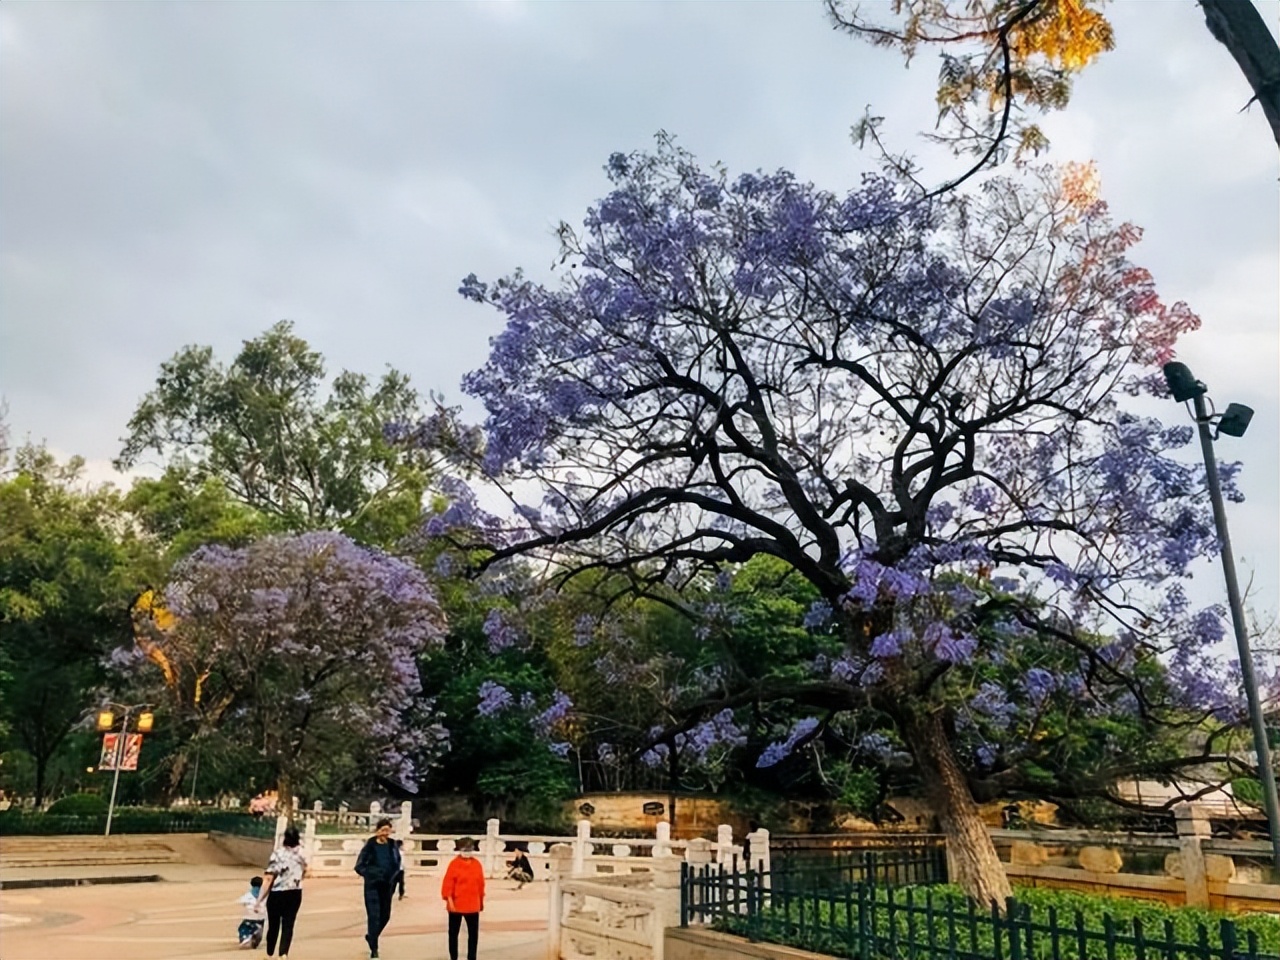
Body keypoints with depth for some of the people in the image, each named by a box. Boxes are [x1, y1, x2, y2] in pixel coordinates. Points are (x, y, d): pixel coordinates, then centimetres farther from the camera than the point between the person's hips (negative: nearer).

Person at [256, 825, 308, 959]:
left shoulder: (278, 854, -15)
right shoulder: (301, 854, -1)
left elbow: (268, 879, -18)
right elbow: (304, 872, 16)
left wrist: (260, 899, -14)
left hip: (277, 894, -3)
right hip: (295, 893, 3)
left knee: (273, 925, 14)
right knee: (288, 925, 5)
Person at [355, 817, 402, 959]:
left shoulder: (393, 846, 1)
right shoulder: (370, 846, -9)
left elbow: (397, 864, 13)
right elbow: (359, 866, -3)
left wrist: (392, 875, 0)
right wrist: (370, 875, -10)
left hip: (386, 886, 4)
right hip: (372, 886, -4)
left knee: (385, 915, 12)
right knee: (374, 916, -7)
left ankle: (371, 937, 38)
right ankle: (374, 948, 2)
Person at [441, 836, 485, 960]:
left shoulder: (477, 864, 3)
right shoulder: (454, 863, -9)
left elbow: (480, 883, 10)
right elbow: (448, 883, -11)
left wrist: (481, 901, 13)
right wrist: (449, 901, -16)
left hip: (473, 905, 3)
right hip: (456, 905, -3)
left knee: (474, 933, 6)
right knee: (453, 932, 10)